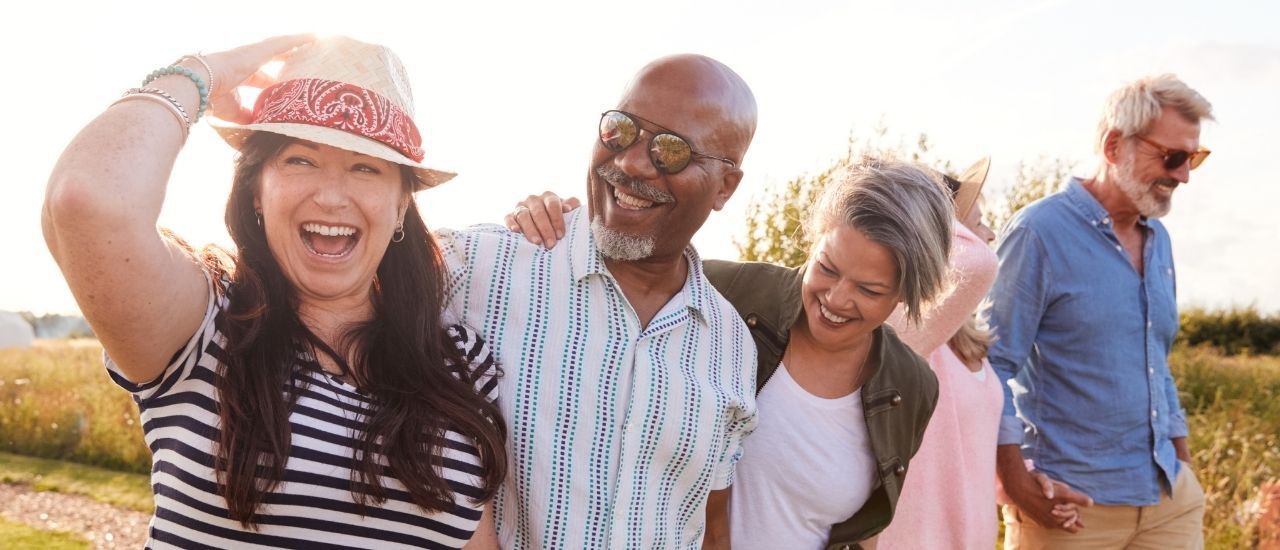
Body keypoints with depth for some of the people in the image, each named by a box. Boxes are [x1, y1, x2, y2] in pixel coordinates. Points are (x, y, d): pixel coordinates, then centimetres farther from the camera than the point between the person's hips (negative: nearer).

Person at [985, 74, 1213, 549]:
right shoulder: (1039, 233, -13)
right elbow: (993, 365, -15)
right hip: (1071, 502, -6)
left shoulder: (1158, 240, 10)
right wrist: (1016, 484, -18)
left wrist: (1183, 463, 14)